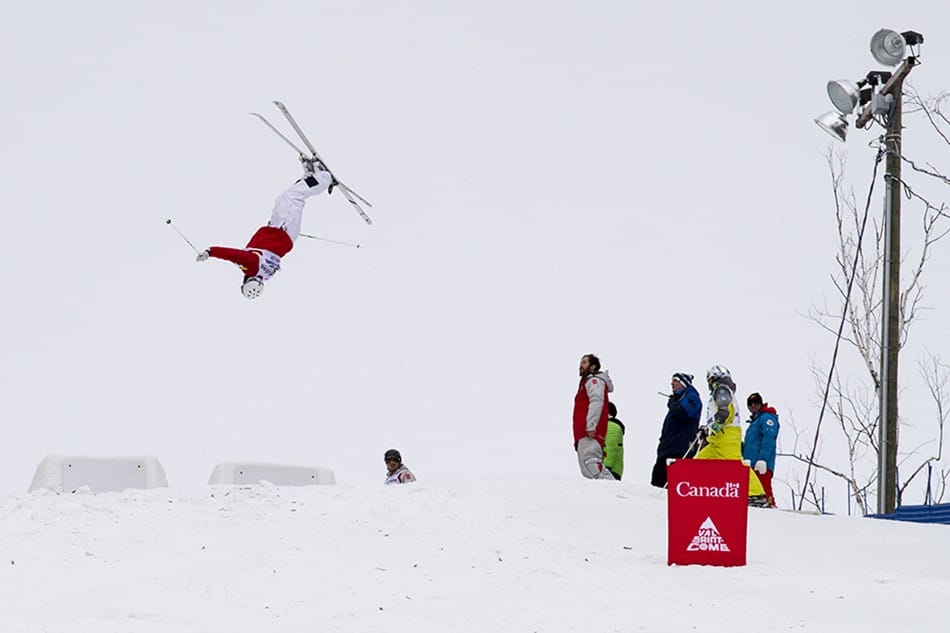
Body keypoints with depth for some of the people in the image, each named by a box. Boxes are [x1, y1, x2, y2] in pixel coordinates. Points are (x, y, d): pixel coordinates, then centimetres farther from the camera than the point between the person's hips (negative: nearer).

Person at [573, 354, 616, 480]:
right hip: (583, 433, 10)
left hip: (590, 433, -10)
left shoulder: (594, 380, 1)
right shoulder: (587, 382, 32)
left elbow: (596, 402, -15)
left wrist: (591, 425, -25)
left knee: (590, 462, -24)